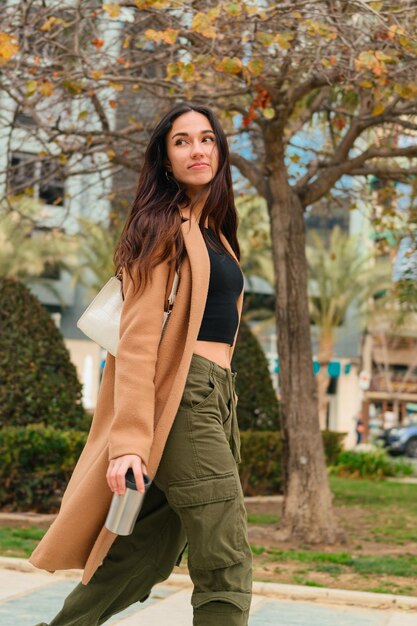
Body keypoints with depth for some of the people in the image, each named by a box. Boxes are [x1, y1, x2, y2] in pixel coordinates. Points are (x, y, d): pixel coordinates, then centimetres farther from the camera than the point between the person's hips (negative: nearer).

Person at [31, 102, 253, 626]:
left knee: (147, 555, 8)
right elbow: (138, 336, -13)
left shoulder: (213, 231, 21)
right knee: (226, 567, -10)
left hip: (216, 399, 8)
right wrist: (128, 441, -21)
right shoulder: (163, 226, -5)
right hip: (182, 399, -8)